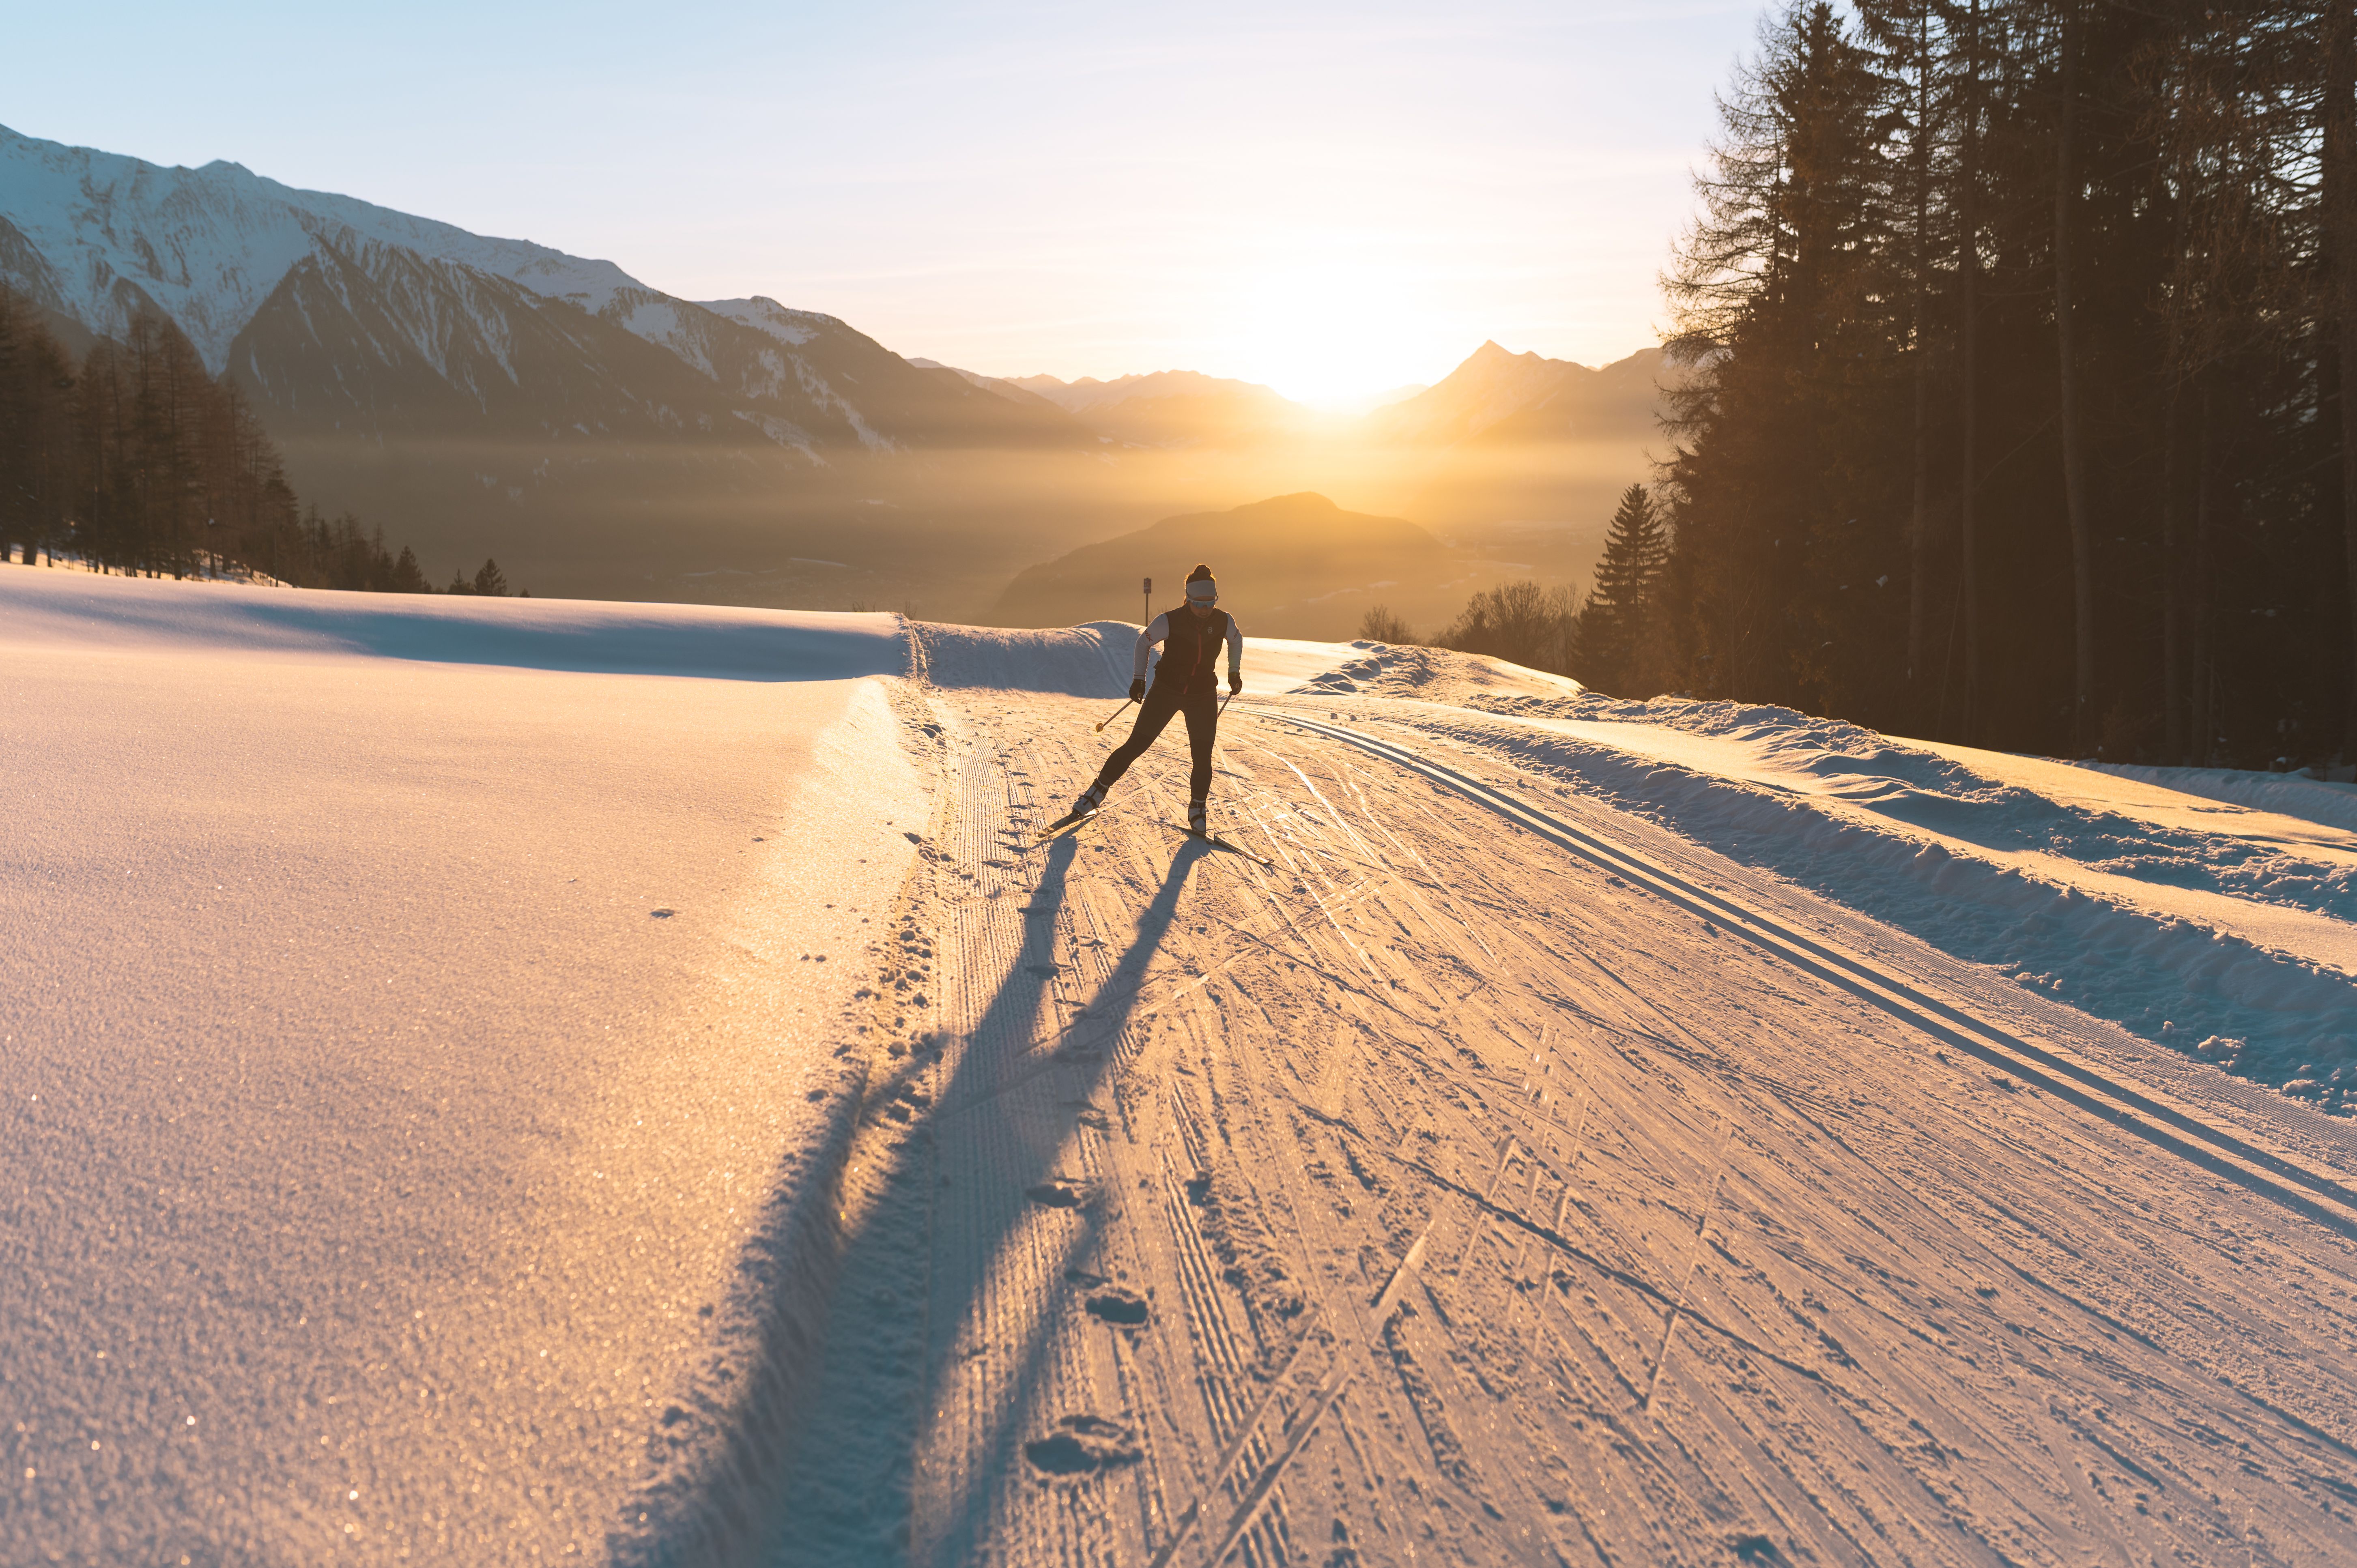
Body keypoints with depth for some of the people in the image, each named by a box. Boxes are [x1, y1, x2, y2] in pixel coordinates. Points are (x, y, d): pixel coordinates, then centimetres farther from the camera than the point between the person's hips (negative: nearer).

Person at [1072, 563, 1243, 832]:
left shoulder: (1224, 622, -11)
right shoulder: (1170, 621, -19)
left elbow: (1236, 640, 14)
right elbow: (1144, 642, -2)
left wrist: (1234, 671, 15)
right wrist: (1138, 678, -7)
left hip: (1203, 697, 2)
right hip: (1166, 691, -2)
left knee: (1202, 756, -5)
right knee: (1137, 744, -1)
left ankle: (1197, 809, 16)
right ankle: (1100, 788, 15)